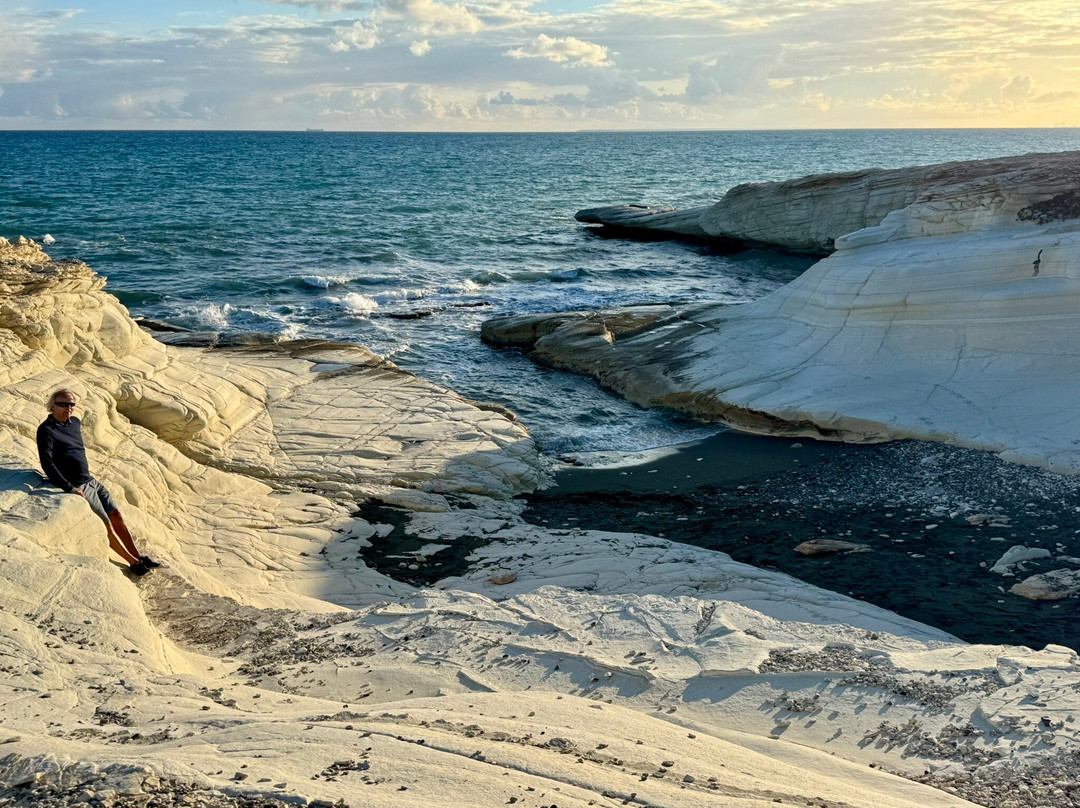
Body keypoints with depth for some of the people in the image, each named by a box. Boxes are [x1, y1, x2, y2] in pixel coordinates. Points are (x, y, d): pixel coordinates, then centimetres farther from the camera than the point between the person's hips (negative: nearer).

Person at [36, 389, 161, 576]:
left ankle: (137, 556, 8)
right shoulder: (46, 430, -13)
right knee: (106, 524, -7)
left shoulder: (75, 422, 11)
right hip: (76, 487, -8)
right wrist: (69, 487, -24)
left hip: (90, 481, 8)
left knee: (116, 515, 4)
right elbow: (47, 463, -20)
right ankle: (132, 561, 0)